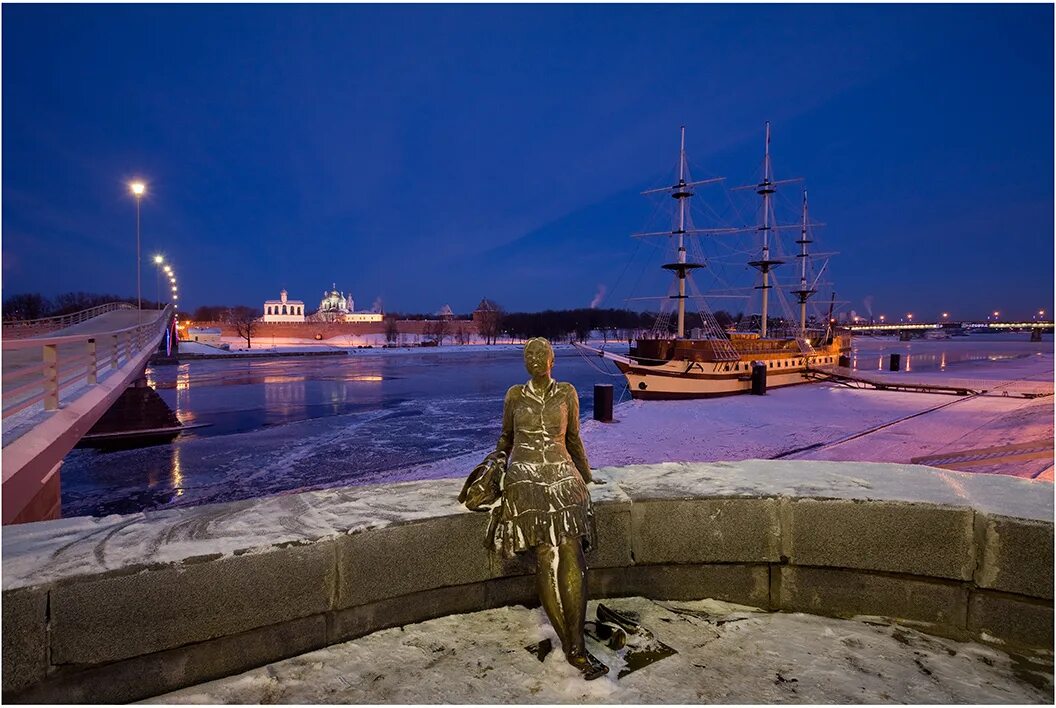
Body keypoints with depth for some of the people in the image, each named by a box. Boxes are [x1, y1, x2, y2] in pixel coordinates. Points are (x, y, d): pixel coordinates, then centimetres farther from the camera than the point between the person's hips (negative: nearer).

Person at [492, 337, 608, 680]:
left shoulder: (567, 393, 9)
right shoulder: (514, 395, 9)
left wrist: (587, 478, 24)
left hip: (563, 479, 1)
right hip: (526, 481, -1)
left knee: (573, 561, -14)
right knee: (548, 561, -13)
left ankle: (576, 645, -7)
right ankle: (572, 648, -5)